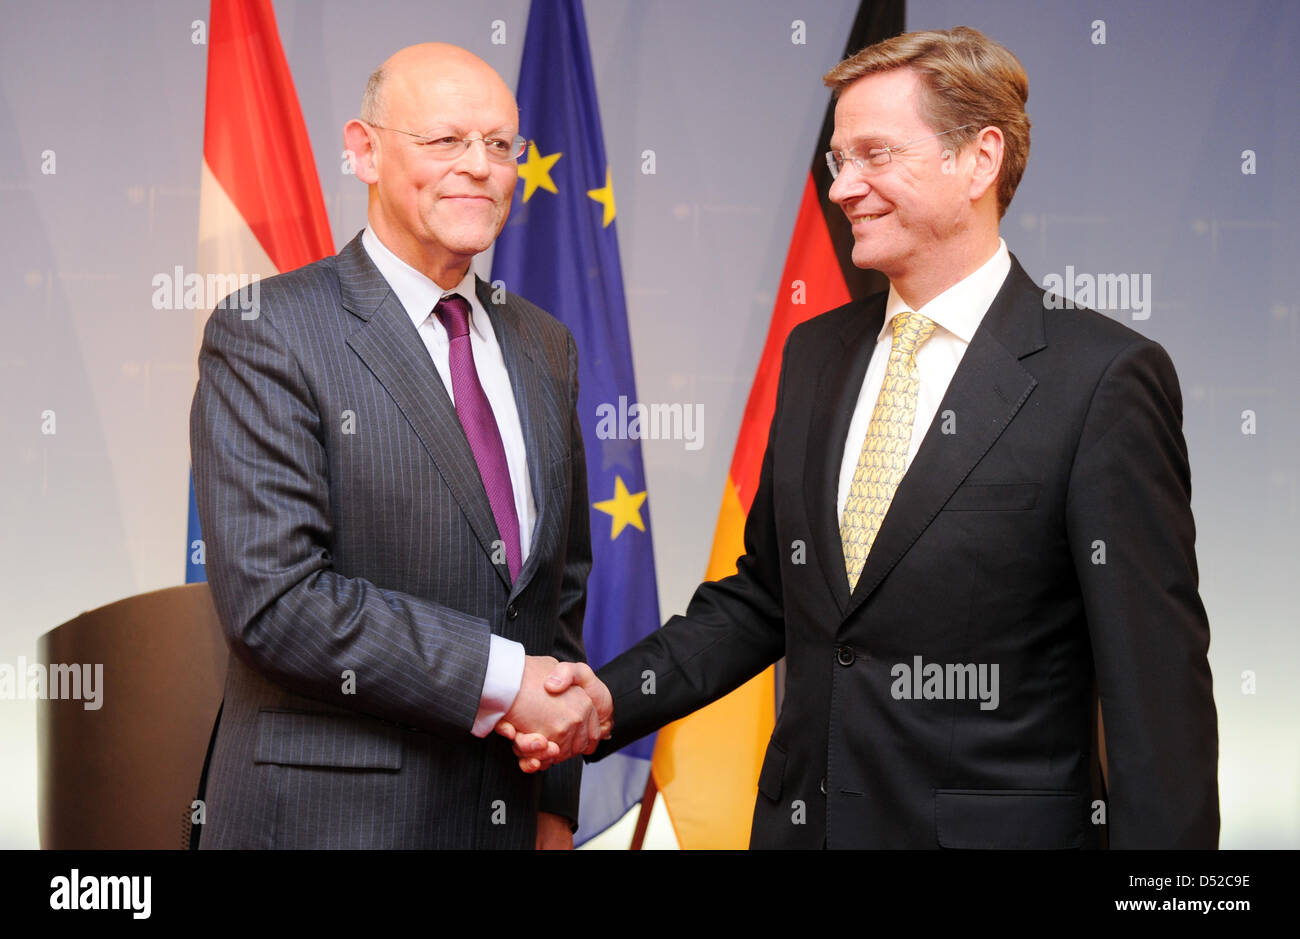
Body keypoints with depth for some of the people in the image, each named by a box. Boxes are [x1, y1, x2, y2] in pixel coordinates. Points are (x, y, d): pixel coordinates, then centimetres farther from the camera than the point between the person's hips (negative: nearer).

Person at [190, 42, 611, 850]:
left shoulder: (544, 346, 11)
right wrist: (501, 681, -18)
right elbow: (272, 594, -19)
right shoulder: (267, 335, -10)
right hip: (330, 814, -5)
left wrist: (555, 806, 7)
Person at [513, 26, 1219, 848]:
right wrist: (608, 700, 0)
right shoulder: (815, 353, 8)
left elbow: (1157, 683, -13)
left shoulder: (1105, 377, -13)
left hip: (995, 826, -6)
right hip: (801, 818, 6)